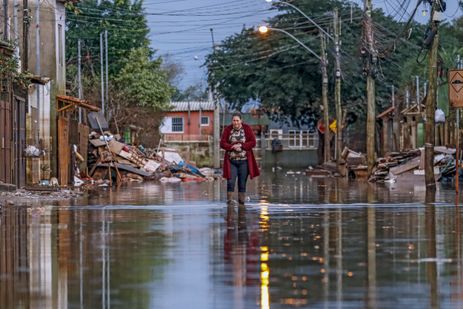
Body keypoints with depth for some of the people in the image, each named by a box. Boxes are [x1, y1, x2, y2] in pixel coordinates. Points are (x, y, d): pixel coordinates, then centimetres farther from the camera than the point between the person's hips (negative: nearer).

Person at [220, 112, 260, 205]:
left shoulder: (247, 128, -1)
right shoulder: (227, 129, 1)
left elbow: (253, 142, -5)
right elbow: (222, 143, -1)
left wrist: (241, 146, -16)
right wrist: (232, 147, -18)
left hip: (244, 161, 0)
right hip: (231, 161, 0)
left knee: (242, 183, 5)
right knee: (230, 182, -9)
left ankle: (241, 203, 12)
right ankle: (229, 202, -5)